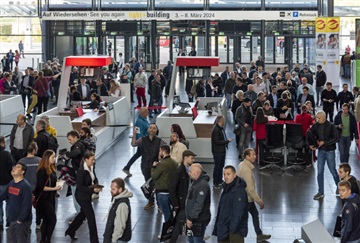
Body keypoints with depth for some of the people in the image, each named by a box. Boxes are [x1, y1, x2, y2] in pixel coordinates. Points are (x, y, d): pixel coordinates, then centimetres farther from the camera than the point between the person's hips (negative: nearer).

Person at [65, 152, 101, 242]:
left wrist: (96, 185, -8)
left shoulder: (91, 168, -1)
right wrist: (93, 190, -29)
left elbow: (95, 179, 14)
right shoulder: (81, 170, -25)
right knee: (91, 216, -4)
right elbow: (80, 187, -24)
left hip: (87, 196, 9)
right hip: (82, 196, -9)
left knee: (83, 214, 24)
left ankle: (70, 231, 43)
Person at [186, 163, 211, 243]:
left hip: (199, 220, -10)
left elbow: (199, 204, -27)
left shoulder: (203, 185, -22)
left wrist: (191, 218, -24)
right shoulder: (196, 182, 11)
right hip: (192, 218, 10)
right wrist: (189, 218, 19)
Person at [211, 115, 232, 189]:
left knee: (221, 166, 19)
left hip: (222, 150, 9)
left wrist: (227, 141, -1)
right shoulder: (216, 130, -23)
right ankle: (215, 183, 10)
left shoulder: (221, 128, 5)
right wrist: (227, 141, -20)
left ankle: (219, 180, 32)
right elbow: (217, 141, -25)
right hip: (217, 152, -9)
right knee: (217, 167, 0)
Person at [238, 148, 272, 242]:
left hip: (246, 197, 10)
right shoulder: (247, 170, -30)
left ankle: (259, 235, 33)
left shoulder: (242, 164, 0)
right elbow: (251, 189, -29)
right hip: (246, 198, -10)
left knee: (255, 213, 20)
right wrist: (260, 202, -20)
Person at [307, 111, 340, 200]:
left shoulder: (330, 126, -14)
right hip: (320, 151, 4)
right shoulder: (316, 126, -2)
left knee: (333, 171, 8)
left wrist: (324, 142, -20)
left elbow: (335, 138, -15)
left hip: (330, 151, -4)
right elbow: (309, 134, 11)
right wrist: (310, 144, 0)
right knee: (320, 172, 3)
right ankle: (320, 192, 10)